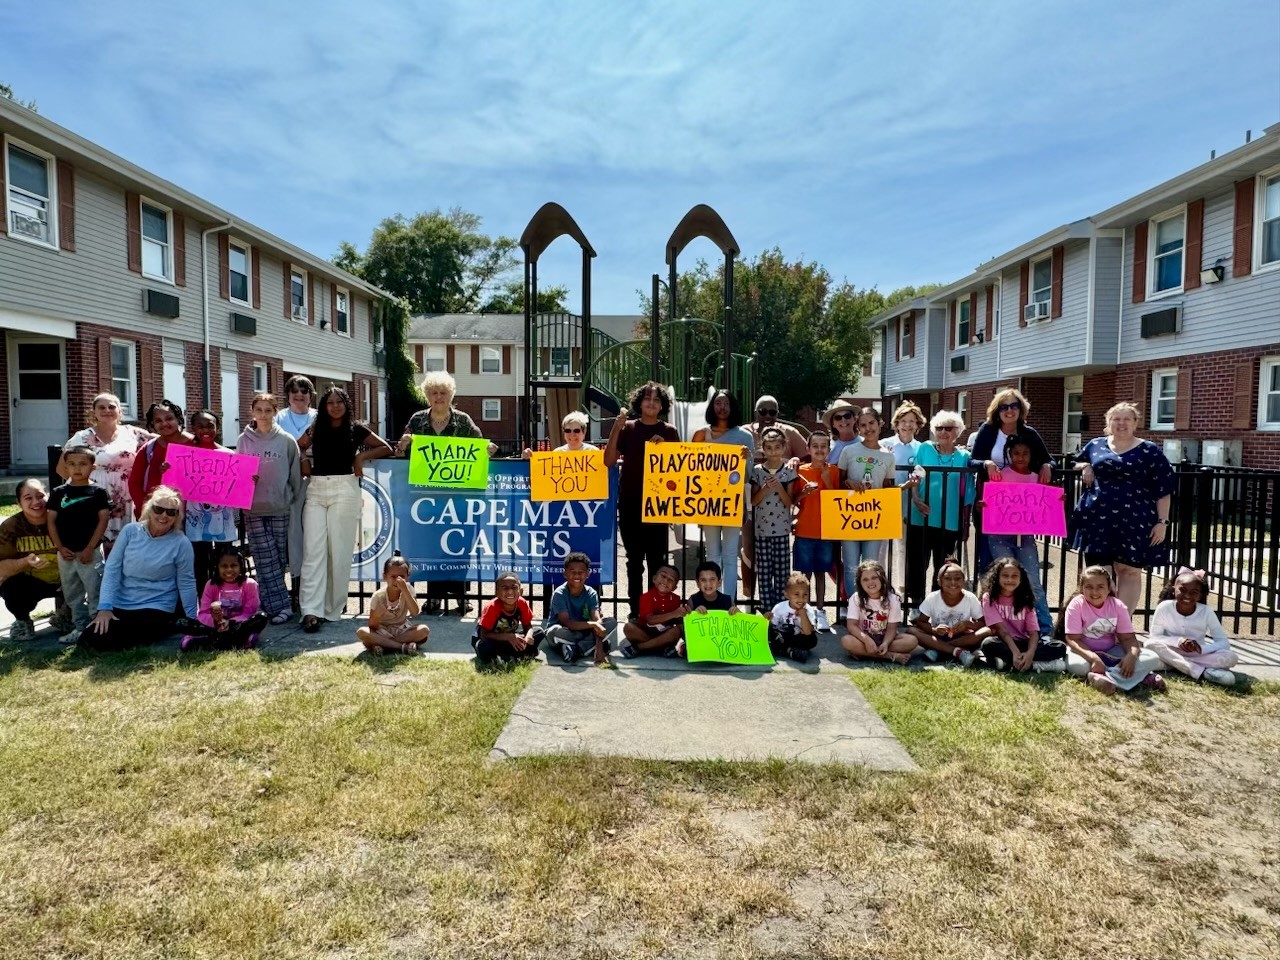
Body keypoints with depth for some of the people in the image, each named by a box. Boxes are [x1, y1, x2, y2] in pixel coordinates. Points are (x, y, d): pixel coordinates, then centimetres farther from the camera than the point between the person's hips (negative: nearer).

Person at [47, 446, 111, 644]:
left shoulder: (98, 492, -3)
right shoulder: (59, 492, 5)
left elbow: (103, 520, -7)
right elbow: (51, 521, 6)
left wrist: (89, 549, -11)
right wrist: (60, 547, -4)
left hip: (90, 553, -4)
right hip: (65, 553, 4)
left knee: (95, 593, -2)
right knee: (72, 594, 13)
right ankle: (80, 626, 24)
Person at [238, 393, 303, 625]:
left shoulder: (286, 440, 0)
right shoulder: (244, 440, 5)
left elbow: (295, 475, 4)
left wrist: (294, 502, 4)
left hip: (280, 509, -1)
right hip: (253, 510, 1)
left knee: (280, 559, 6)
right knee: (266, 560, -1)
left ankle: (270, 602, 18)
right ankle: (280, 606, 2)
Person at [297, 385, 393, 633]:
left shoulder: (356, 429, 4)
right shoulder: (315, 430, 12)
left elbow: (385, 448, 9)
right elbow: (297, 448, 26)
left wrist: (362, 456, -3)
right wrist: (303, 462, 7)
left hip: (344, 490, -2)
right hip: (316, 490, 2)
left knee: (339, 550, 1)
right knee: (313, 550, -6)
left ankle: (333, 607, 13)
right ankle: (311, 610, -9)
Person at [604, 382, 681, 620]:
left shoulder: (669, 432, 6)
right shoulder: (627, 428, 5)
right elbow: (609, 461, -2)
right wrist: (616, 429, -10)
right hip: (630, 503, 1)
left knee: (657, 559, 0)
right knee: (634, 558, 8)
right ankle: (635, 610, 16)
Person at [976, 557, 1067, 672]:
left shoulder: (1025, 600, 7)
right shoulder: (989, 598, -3)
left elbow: (1033, 632, -3)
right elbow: (1000, 629, -13)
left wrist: (1030, 653, -24)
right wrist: (1015, 653, -28)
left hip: (1023, 643, 4)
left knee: (1060, 647, -17)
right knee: (989, 643, -38)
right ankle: (1037, 665, -29)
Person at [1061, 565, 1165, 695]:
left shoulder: (1118, 606, -5)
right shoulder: (1076, 605, -15)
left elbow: (1128, 638, -7)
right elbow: (1073, 640, -19)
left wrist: (1131, 656, -30)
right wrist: (1094, 658, -36)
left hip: (1111, 652, 4)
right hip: (1085, 651, -4)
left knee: (1152, 658, -17)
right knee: (1077, 665, -39)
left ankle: (1103, 677, -32)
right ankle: (1141, 675, -27)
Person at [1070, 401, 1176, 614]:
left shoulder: (1149, 451, 2)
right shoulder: (1095, 445, 10)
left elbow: (1163, 489, 0)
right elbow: (1077, 462, 27)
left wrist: (1162, 521, -6)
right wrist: (1085, 467, 3)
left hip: (1133, 521, -2)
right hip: (1097, 519, 2)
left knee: (1129, 570, -1)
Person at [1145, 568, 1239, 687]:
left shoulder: (1206, 612, -11)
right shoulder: (1164, 607, -13)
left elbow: (1224, 642, -10)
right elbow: (1154, 637, -9)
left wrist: (1201, 648, -29)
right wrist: (1177, 640, -26)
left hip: (1197, 655, 0)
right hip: (1172, 653, 0)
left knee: (1231, 658, -24)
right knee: (1151, 644, -32)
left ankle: (1173, 664, -28)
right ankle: (1203, 672, -34)